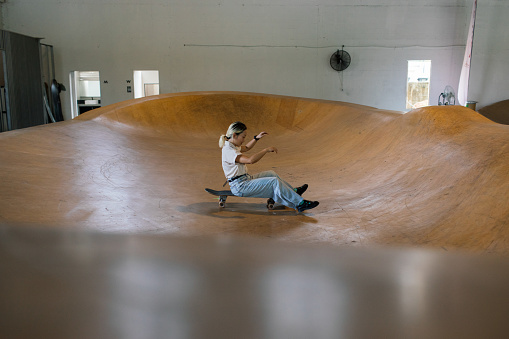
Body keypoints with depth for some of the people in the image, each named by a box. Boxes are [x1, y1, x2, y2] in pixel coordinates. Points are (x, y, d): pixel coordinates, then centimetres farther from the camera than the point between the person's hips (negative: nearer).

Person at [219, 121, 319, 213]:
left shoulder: (231, 146, 10)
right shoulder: (228, 151, -23)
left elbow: (246, 148, 32)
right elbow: (250, 160, -36)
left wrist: (256, 138, 19)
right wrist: (266, 150, -27)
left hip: (245, 179, 11)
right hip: (240, 186, -11)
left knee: (271, 174, 18)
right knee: (275, 182, -15)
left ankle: (293, 192, 32)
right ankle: (300, 203, -8)